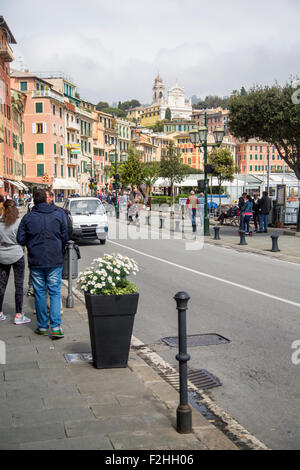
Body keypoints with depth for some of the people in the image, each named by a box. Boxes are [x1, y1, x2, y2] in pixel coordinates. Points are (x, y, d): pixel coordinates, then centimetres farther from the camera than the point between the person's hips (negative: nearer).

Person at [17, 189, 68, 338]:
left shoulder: (28, 218, -3)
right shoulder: (59, 215, -3)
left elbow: (21, 239, -3)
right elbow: (65, 238, 0)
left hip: (35, 262, 0)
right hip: (55, 261, 0)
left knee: (39, 293, 10)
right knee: (55, 293, 4)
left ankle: (42, 326, 16)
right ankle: (56, 326, -5)